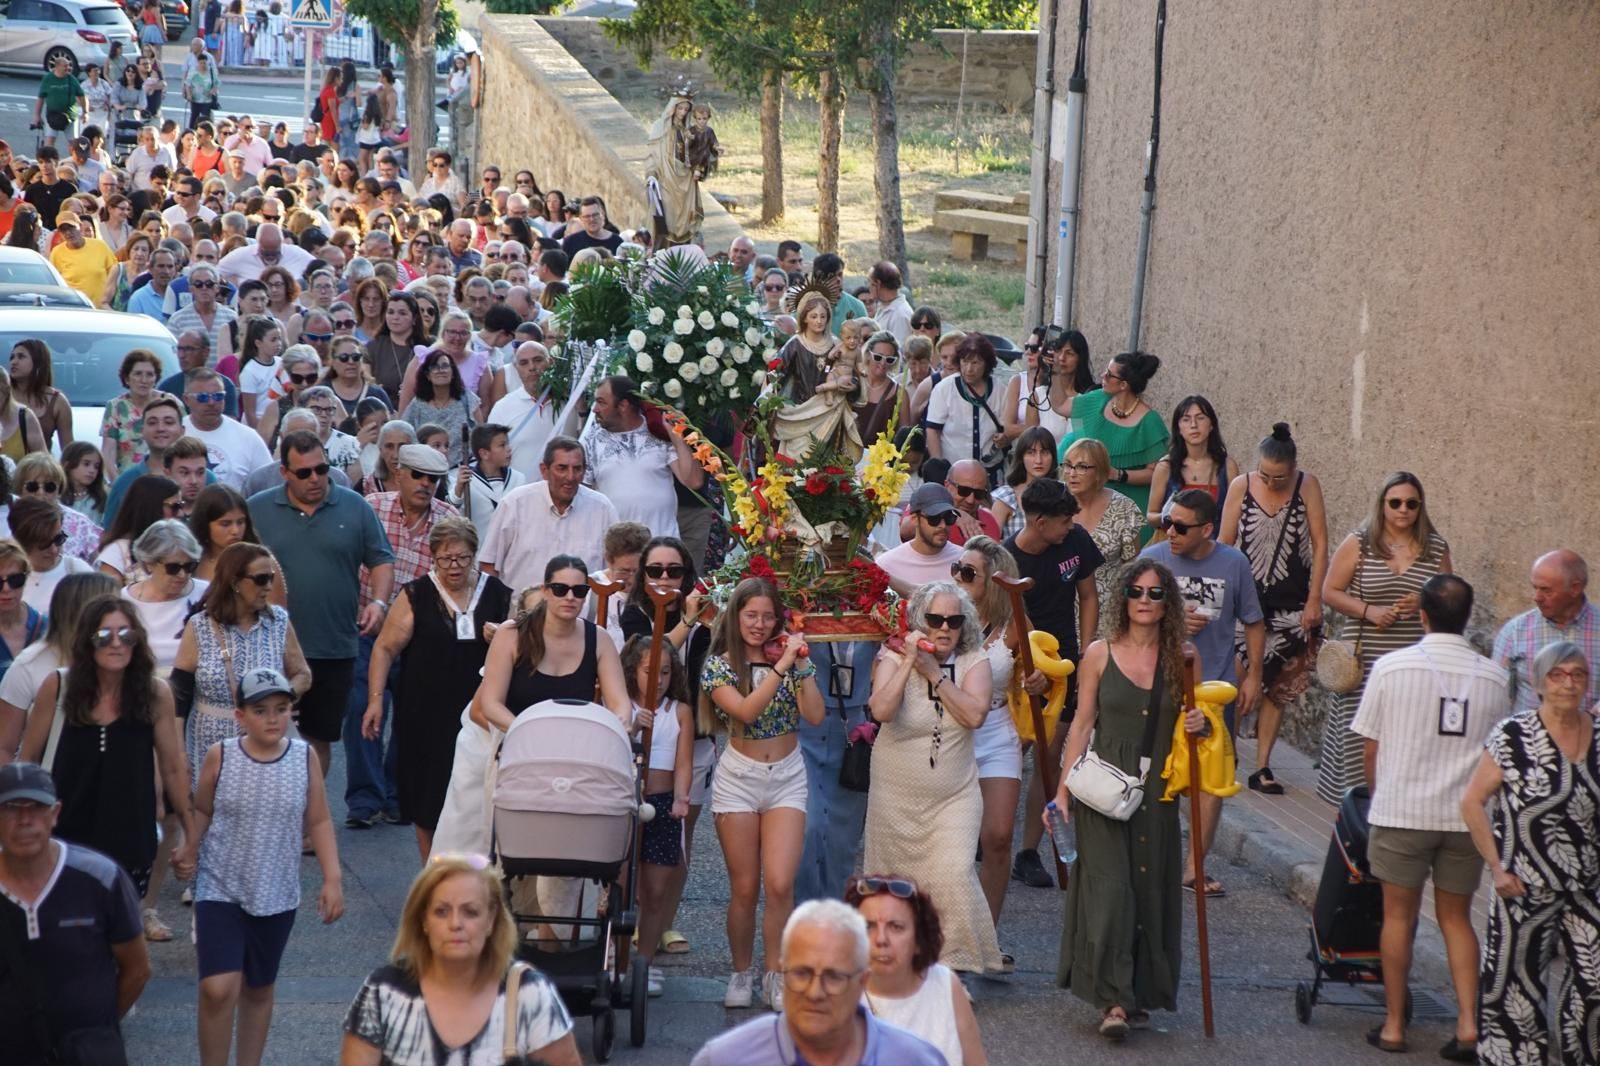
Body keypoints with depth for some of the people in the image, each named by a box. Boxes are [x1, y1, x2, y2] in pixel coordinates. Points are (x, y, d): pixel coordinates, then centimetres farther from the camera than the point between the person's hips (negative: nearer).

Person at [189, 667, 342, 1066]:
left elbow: (318, 823, 3)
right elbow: (202, 811, 6)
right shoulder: (220, 756, -8)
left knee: (259, 988, 15)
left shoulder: (304, 757, -4)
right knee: (218, 988, -14)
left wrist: (332, 878, -1)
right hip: (220, 891, -2)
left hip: (276, 896, 2)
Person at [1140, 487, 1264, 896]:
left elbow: (1253, 622, 8)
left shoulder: (1233, 563, -2)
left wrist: (1253, 675, 4)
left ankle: (1195, 865, 13)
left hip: (1216, 685, 1)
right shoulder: (1152, 559, -6)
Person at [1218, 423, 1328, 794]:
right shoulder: (1241, 486, -4)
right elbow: (1224, 543, 1)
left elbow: (1320, 544, -2)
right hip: (1246, 596, -1)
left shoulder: (1307, 486, -4)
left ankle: (1262, 767, 11)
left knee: (1276, 687, 6)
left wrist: (1314, 599, -5)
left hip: (1290, 602, 1)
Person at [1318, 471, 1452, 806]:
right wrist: (1368, 611, -11)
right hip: (1367, 661, -2)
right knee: (1362, 741, -5)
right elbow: (1330, 591, 4)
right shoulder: (1358, 544, 2)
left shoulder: (1436, 548, 9)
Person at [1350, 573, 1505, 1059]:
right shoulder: (1492, 676, 0)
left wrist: (1378, 796, 17)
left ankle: (1394, 1025, 13)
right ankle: (1467, 1023, 3)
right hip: (1466, 815, 2)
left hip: (1402, 811, -2)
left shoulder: (1391, 667, -6)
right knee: (1456, 917, 13)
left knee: (1399, 915, 9)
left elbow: (1370, 748, 0)